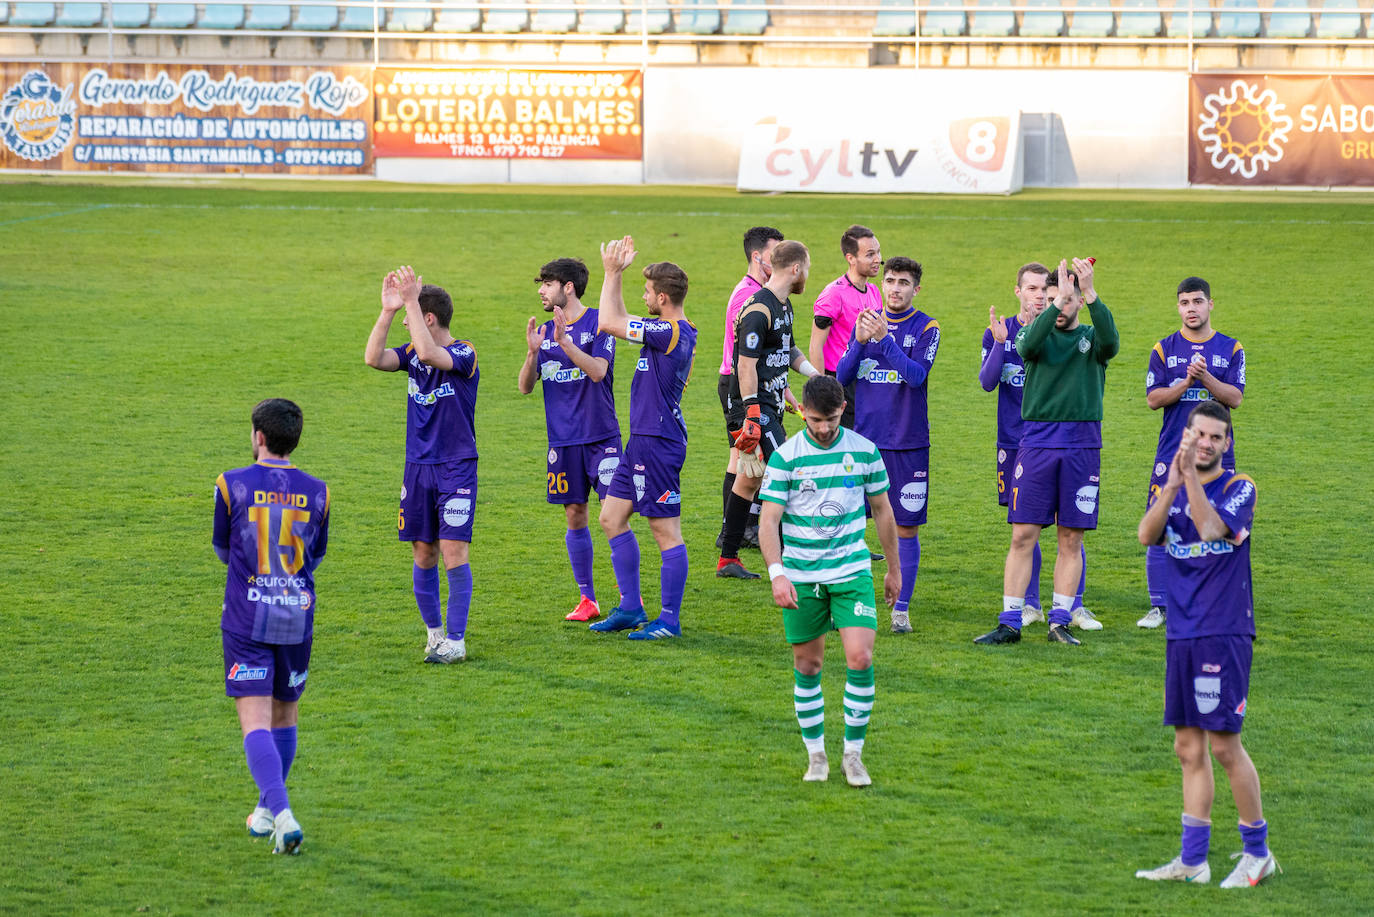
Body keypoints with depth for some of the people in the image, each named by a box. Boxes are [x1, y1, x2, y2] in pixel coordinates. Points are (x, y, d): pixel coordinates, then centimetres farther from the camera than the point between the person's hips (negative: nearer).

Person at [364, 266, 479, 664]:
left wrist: (410, 301, -25)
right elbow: (373, 358, -7)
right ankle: (434, 632, 19)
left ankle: (456, 640, -8)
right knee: (423, 554, 7)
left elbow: (428, 353, -30)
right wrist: (388, 309, -11)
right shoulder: (413, 353, 8)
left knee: (453, 551, -11)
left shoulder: (463, 354, -11)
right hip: (418, 467, 6)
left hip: (457, 468, -6)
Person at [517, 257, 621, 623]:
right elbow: (525, 386, 5)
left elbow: (598, 371, -18)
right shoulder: (546, 331, 10)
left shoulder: (597, 322, -5)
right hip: (563, 441, 5)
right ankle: (587, 599, 13)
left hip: (601, 436, -5)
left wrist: (564, 341, -27)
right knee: (575, 516, 6)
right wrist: (533, 352, -12)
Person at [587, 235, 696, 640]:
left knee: (666, 531, -3)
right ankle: (630, 608, 20)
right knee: (612, 517, 14)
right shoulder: (676, 331, 11)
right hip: (643, 441, 10)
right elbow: (620, 322, 25)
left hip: (658, 443, -10)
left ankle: (670, 619, 2)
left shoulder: (671, 331, -19)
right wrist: (617, 272, 21)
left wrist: (612, 274, -6)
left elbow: (607, 322, -16)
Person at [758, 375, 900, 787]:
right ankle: (815, 754, 20)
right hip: (801, 576, -1)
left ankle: (853, 754, 0)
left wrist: (894, 568, 18)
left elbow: (882, 510, 13)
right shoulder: (785, 456, -6)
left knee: (860, 657, -12)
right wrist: (777, 573, -21)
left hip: (852, 571, 1)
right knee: (808, 665, 5)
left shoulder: (864, 451, 1)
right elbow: (768, 521, -8)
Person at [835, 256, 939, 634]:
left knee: (906, 526, 1)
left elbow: (917, 375, -16)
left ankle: (901, 609, 8)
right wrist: (861, 341, -13)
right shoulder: (866, 323, 10)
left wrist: (884, 340, -24)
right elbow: (842, 376, 3)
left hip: (908, 443, -2)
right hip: (865, 439, 2)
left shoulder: (926, 328, -1)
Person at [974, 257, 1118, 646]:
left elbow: (1110, 342, -16)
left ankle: (1060, 621, 11)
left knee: (1071, 539, 3)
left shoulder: (1091, 337, 8)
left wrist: (1091, 296, -28)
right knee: (1023, 536, -2)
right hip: (1037, 442, -1)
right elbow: (1028, 346, -17)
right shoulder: (1036, 332, 7)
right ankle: (1010, 622, 1)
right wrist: (1057, 301, -27)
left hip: (1082, 446, 1)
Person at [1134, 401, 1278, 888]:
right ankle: (1192, 860, 11)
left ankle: (1258, 852, 3)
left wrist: (1191, 475, -23)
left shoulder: (1239, 487, -2)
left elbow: (1212, 529, -19)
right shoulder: (1170, 489, 13)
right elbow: (1146, 535, -5)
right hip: (1181, 634, 6)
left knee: (1223, 743, -7)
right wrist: (1172, 483, -18)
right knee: (1189, 748, 7)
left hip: (1224, 633, -5)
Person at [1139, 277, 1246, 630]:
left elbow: (1235, 398, -3)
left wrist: (1206, 377, -18)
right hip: (1171, 454, 0)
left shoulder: (1230, 349, 6)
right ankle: (1158, 605, 1)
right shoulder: (1164, 349, 6)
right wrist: (1186, 383, -17)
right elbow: (1153, 398, -2)